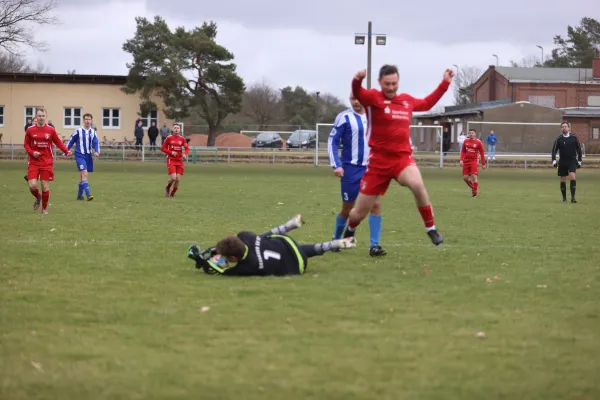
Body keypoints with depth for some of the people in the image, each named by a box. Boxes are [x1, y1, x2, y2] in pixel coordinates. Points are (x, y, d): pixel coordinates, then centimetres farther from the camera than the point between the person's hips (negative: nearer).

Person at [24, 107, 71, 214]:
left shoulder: (51, 130, 0)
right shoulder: (30, 130, 0)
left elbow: (58, 142, 5)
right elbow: (26, 144, 6)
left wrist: (66, 151, -8)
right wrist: (32, 152, -12)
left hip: (47, 163, 0)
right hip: (34, 162, 0)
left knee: (45, 186, -1)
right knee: (32, 185, -10)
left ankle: (44, 208, 17)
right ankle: (38, 198, 24)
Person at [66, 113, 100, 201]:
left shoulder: (93, 132, 7)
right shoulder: (78, 131, -4)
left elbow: (96, 143, 2)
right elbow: (71, 142, 2)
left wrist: (97, 152, -17)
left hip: (88, 156, 5)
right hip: (80, 155, -5)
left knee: (82, 176, 14)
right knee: (84, 173, -19)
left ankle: (79, 195, 25)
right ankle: (88, 194, -25)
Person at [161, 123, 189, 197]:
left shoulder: (182, 139, 5)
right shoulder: (169, 138, -2)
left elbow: (187, 148, 6)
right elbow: (163, 148, 1)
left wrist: (185, 154, -16)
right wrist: (171, 152, -14)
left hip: (179, 161, 3)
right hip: (171, 160, -3)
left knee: (178, 179, -2)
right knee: (173, 177, -17)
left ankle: (172, 194, 17)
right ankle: (167, 188, 13)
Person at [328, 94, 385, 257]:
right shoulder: (344, 117, -8)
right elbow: (332, 140, -8)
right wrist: (336, 165, -18)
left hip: (371, 168, 3)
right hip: (351, 168, -3)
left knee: (375, 204, -10)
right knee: (347, 209, 6)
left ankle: (374, 245, -8)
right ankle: (336, 240, 29)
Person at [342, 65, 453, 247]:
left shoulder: (407, 100, 11)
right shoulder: (373, 97, -6)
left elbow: (426, 103, 32)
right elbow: (357, 93, -28)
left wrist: (445, 83, 31)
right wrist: (357, 80, -51)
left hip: (403, 157, 2)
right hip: (379, 160, -2)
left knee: (417, 185, -34)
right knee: (359, 212, 5)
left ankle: (431, 229, -17)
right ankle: (349, 232, 41)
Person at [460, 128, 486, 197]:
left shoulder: (478, 142, -3)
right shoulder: (466, 141, 7)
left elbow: (482, 153, 1)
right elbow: (463, 151, 12)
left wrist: (483, 163, 2)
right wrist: (461, 160, -2)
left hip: (474, 161, -4)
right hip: (466, 161, 4)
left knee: (474, 176, -13)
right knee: (465, 177, 3)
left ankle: (475, 193, -6)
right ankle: (472, 187, 29)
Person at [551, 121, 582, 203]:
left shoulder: (574, 138, 1)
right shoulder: (559, 139, 1)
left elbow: (579, 149, 8)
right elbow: (554, 150, 5)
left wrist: (579, 161, 6)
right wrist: (554, 160, -8)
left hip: (572, 161, -1)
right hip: (562, 162, 1)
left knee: (572, 176, -19)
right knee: (563, 180, 4)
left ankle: (573, 197, -19)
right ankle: (564, 198, 16)